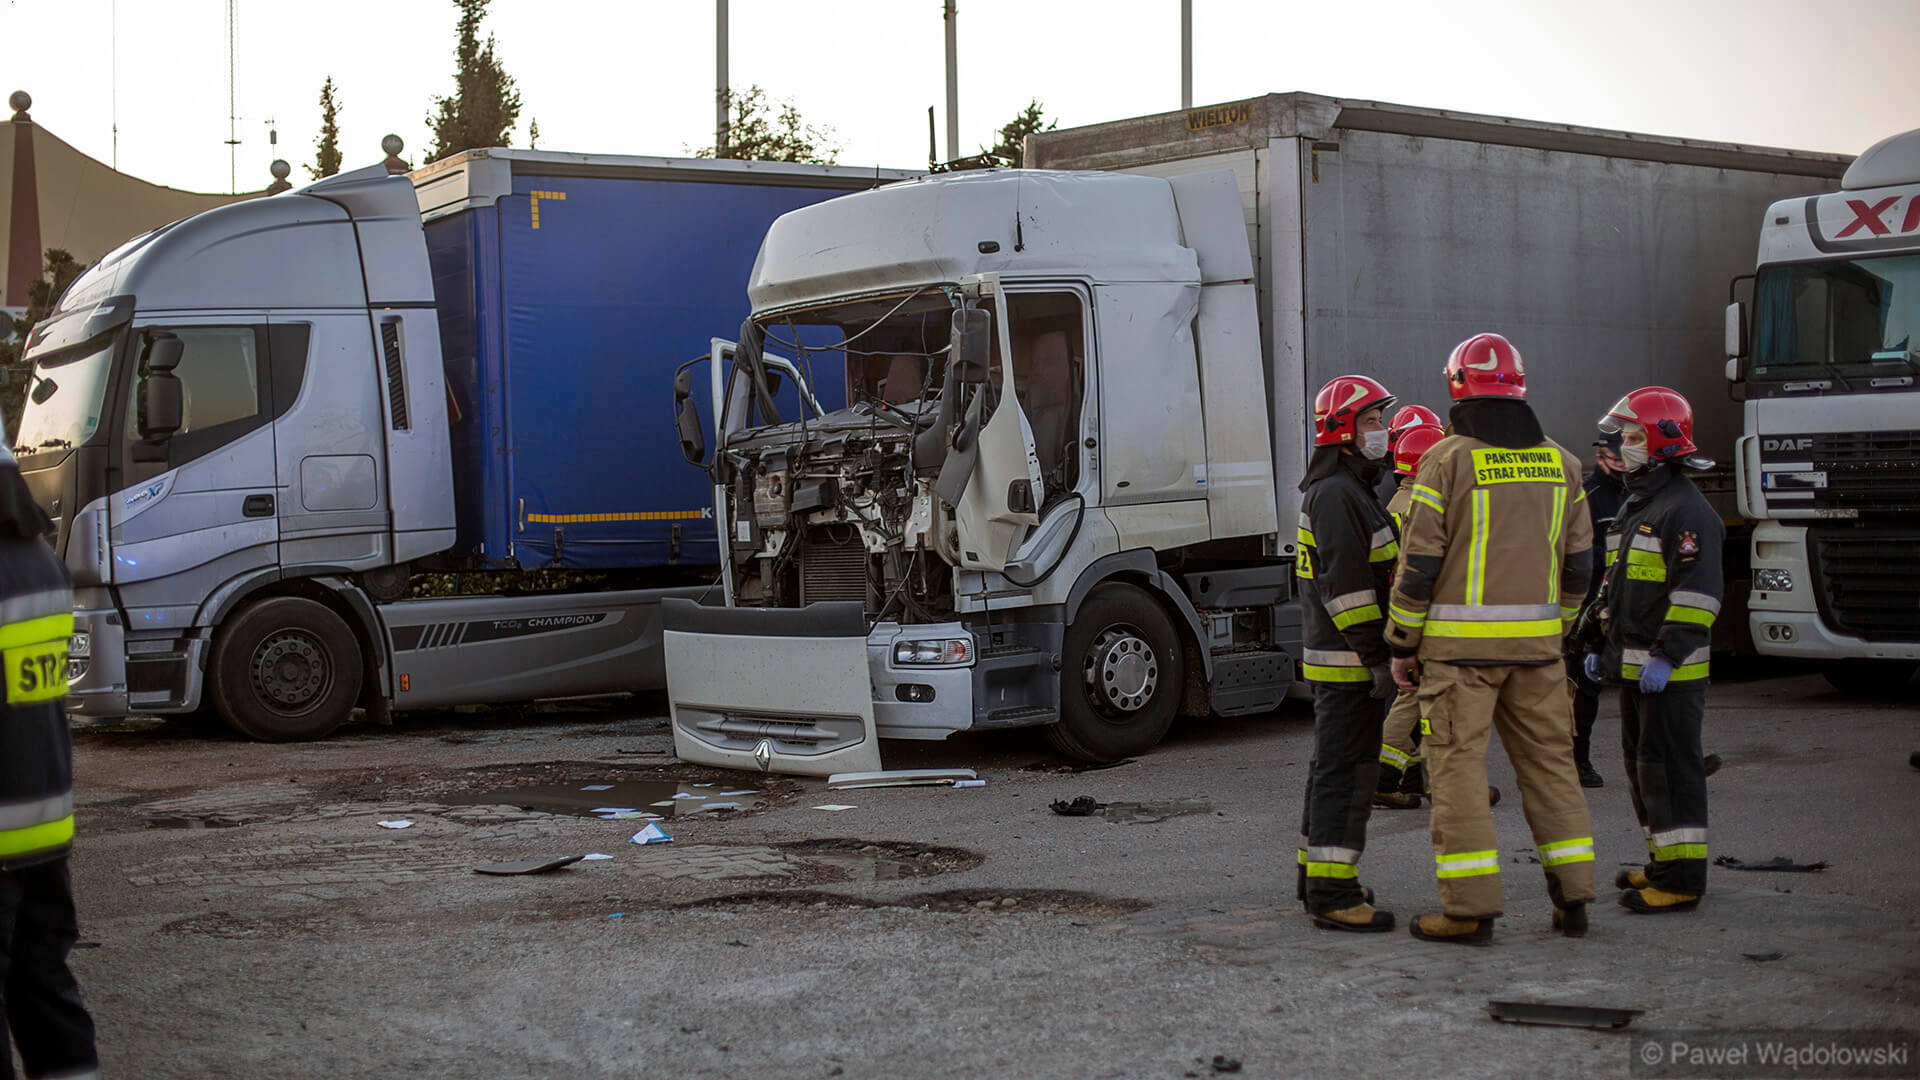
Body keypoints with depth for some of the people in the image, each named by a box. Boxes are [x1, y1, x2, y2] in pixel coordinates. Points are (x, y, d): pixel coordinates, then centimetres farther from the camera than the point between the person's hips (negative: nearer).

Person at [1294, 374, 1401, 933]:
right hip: (1347, 659, -11)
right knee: (1346, 770, -10)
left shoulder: (1347, 490, 20)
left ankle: (1317, 877, 25)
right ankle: (1331, 893, -10)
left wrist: (1376, 652, 24)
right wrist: (1376, 656, -24)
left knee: (1334, 767, 16)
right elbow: (1346, 583, -22)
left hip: (1338, 657, 11)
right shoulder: (1336, 494, -15)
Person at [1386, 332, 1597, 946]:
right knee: (1550, 763, 12)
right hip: (1536, 642, 5)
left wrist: (1401, 645, -1)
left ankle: (1470, 909, -2)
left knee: (1458, 767, -1)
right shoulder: (1560, 464, 8)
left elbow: (1419, 562, -9)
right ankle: (1573, 900, 16)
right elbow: (1578, 563, 12)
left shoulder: (1448, 461, -8)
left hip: (1459, 642, -5)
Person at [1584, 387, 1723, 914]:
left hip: (1671, 671, -10)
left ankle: (1681, 880, -4)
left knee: (1670, 767, -8)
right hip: (1636, 666, 10)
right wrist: (1607, 653, 23)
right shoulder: (1635, 506, 18)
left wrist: (1667, 657, -25)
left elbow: (1697, 592, -21)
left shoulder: (1686, 509, -14)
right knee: (1641, 765, 15)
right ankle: (1663, 864, 26)